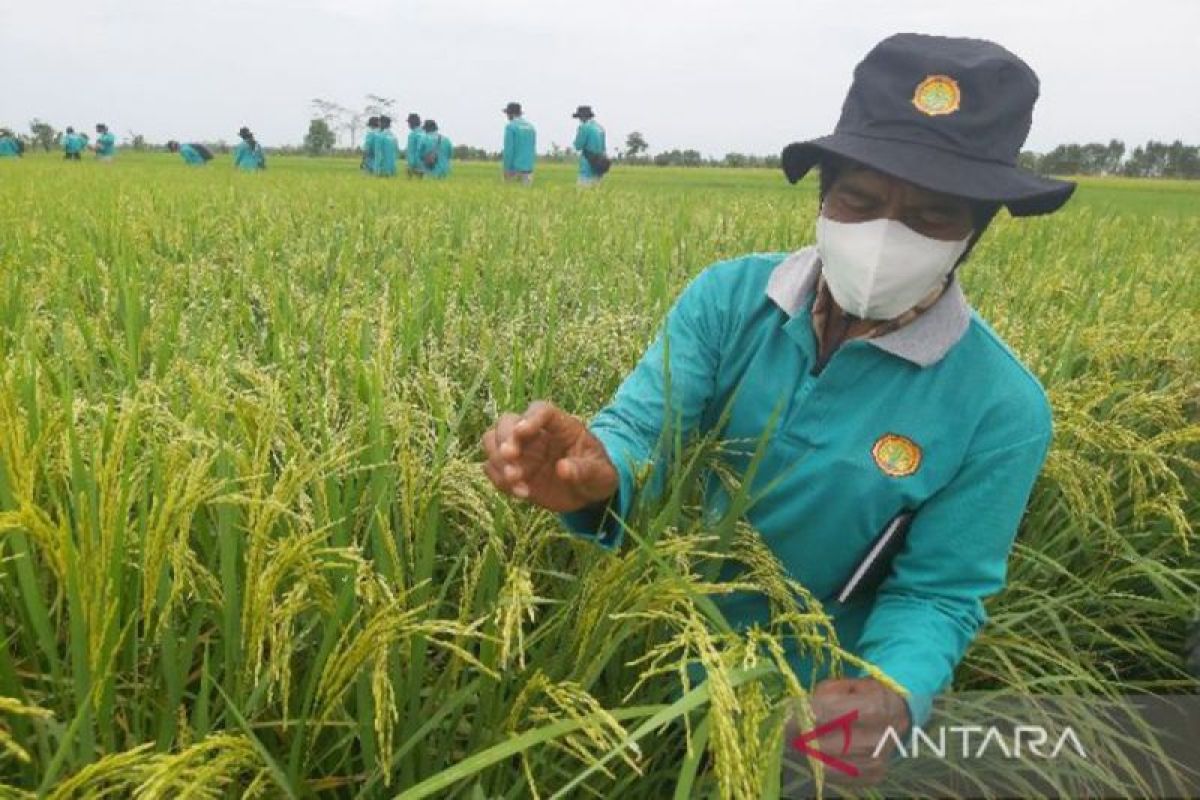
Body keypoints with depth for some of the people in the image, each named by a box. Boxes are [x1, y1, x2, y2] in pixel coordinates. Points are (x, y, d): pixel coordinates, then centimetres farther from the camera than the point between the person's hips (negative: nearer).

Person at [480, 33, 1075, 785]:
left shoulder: (1002, 408, -19)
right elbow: (640, 428, -23)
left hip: (813, 696, -1)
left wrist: (891, 695, -36)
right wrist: (593, 475, -46)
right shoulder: (726, 296, -15)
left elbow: (938, 594, -15)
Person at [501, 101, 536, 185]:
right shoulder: (530, 126, 13)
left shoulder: (510, 126, -8)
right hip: (528, 170, 6)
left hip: (514, 169, -6)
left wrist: (506, 170, -11)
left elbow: (508, 149, -15)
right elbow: (533, 149, 14)